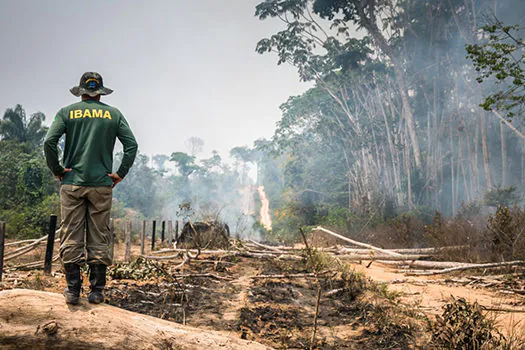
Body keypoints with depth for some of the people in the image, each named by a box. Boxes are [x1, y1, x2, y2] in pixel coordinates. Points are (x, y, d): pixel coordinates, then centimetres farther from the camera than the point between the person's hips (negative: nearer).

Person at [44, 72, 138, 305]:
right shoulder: (113, 114, 6)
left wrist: (57, 170, 2)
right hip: (102, 185, 0)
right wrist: (120, 173, 2)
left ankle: (72, 291, 7)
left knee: (71, 239, 5)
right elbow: (131, 145, -3)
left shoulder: (67, 112, 4)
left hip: (72, 183, 0)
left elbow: (49, 141, -8)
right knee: (99, 239, 6)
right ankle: (97, 291, 9)